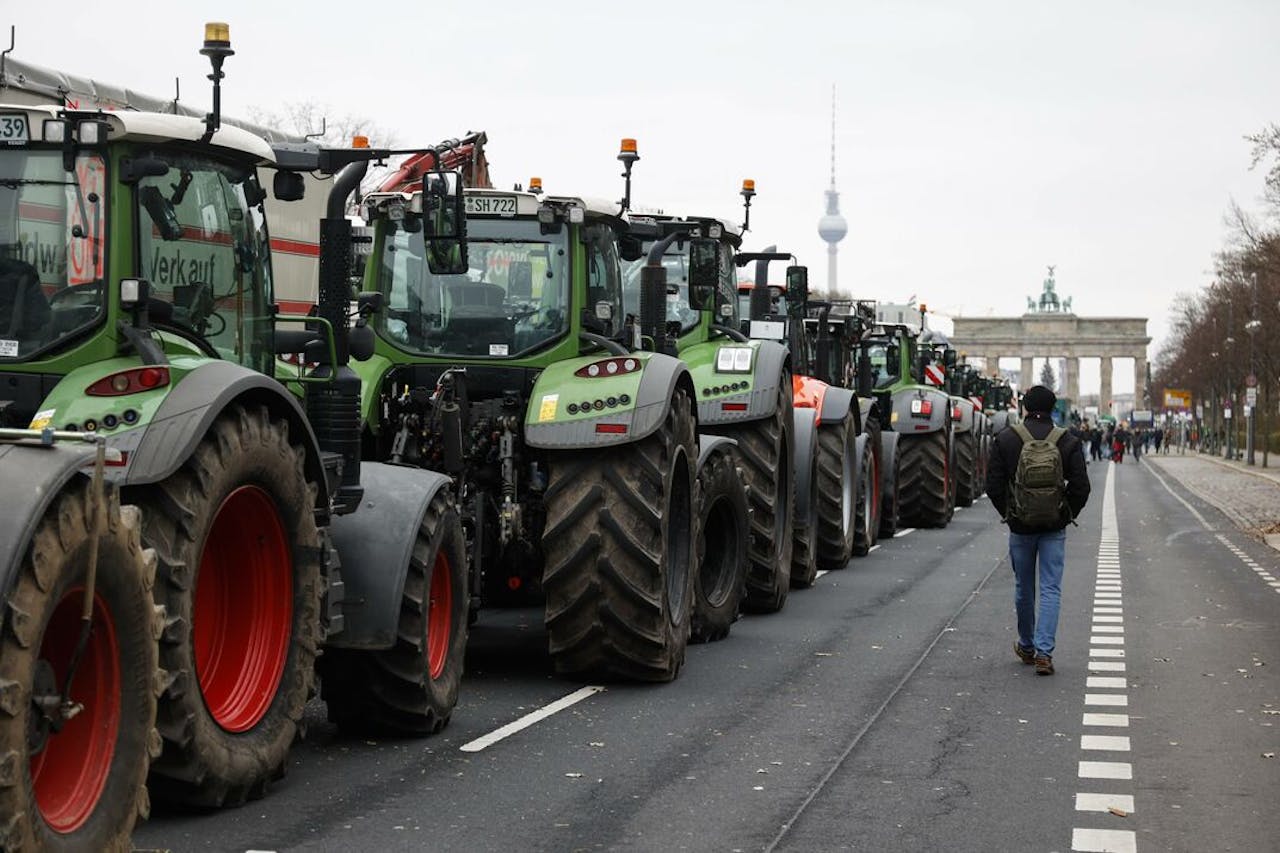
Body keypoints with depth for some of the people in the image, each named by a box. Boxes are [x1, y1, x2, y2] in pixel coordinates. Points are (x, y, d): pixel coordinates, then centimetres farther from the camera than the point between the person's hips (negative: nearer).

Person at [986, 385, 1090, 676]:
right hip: (1054, 529, 0)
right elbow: (1081, 487, -5)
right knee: (1050, 589, 2)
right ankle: (1044, 652, -9)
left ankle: (1027, 647, 29)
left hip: (1020, 526, 1)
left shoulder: (1005, 439, -4)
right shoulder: (1068, 441, -4)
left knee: (1023, 588, 15)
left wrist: (1008, 515, 10)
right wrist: (1067, 516, 8)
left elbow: (993, 485, -4)